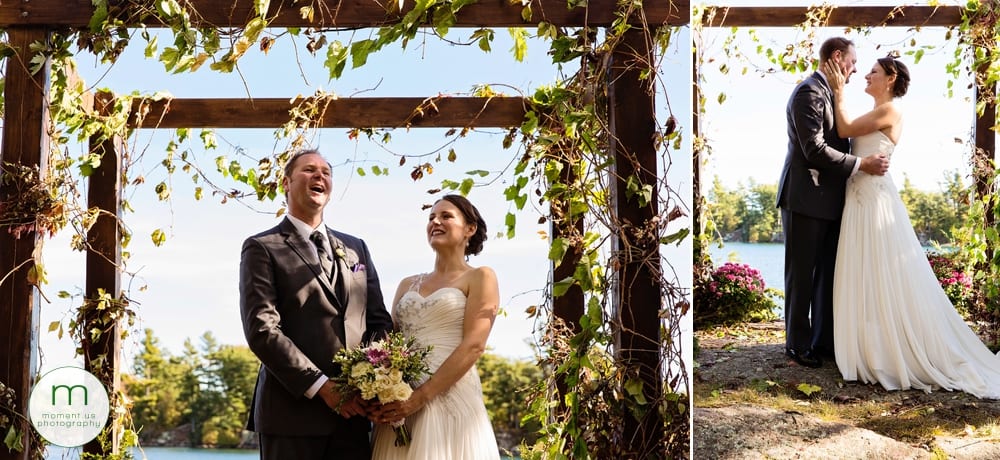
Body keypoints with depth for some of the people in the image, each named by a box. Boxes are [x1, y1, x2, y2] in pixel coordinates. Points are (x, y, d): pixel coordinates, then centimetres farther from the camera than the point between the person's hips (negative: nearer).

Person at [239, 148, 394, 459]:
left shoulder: (355, 248, 18)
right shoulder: (262, 248, 1)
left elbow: (379, 319, 14)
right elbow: (261, 329, -9)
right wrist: (320, 386, -15)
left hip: (352, 410, 5)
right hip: (292, 410, -4)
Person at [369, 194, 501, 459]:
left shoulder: (480, 277, 3)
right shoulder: (408, 285, 18)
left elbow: (473, 346, -9)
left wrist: (421, 396, -17)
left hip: (451, 399, -5)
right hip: (399, 403, 5)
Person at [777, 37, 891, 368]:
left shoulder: (829, 93, 16)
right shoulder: (809, 92, -14)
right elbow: (815, 150, -21)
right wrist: (862, 164, -17)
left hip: (829, 201, 9)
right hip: (806, 198, -9)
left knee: (828, 273, 11)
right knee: (802, 273, 1)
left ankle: (824, 341, 19)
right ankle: (798, 344, 10)